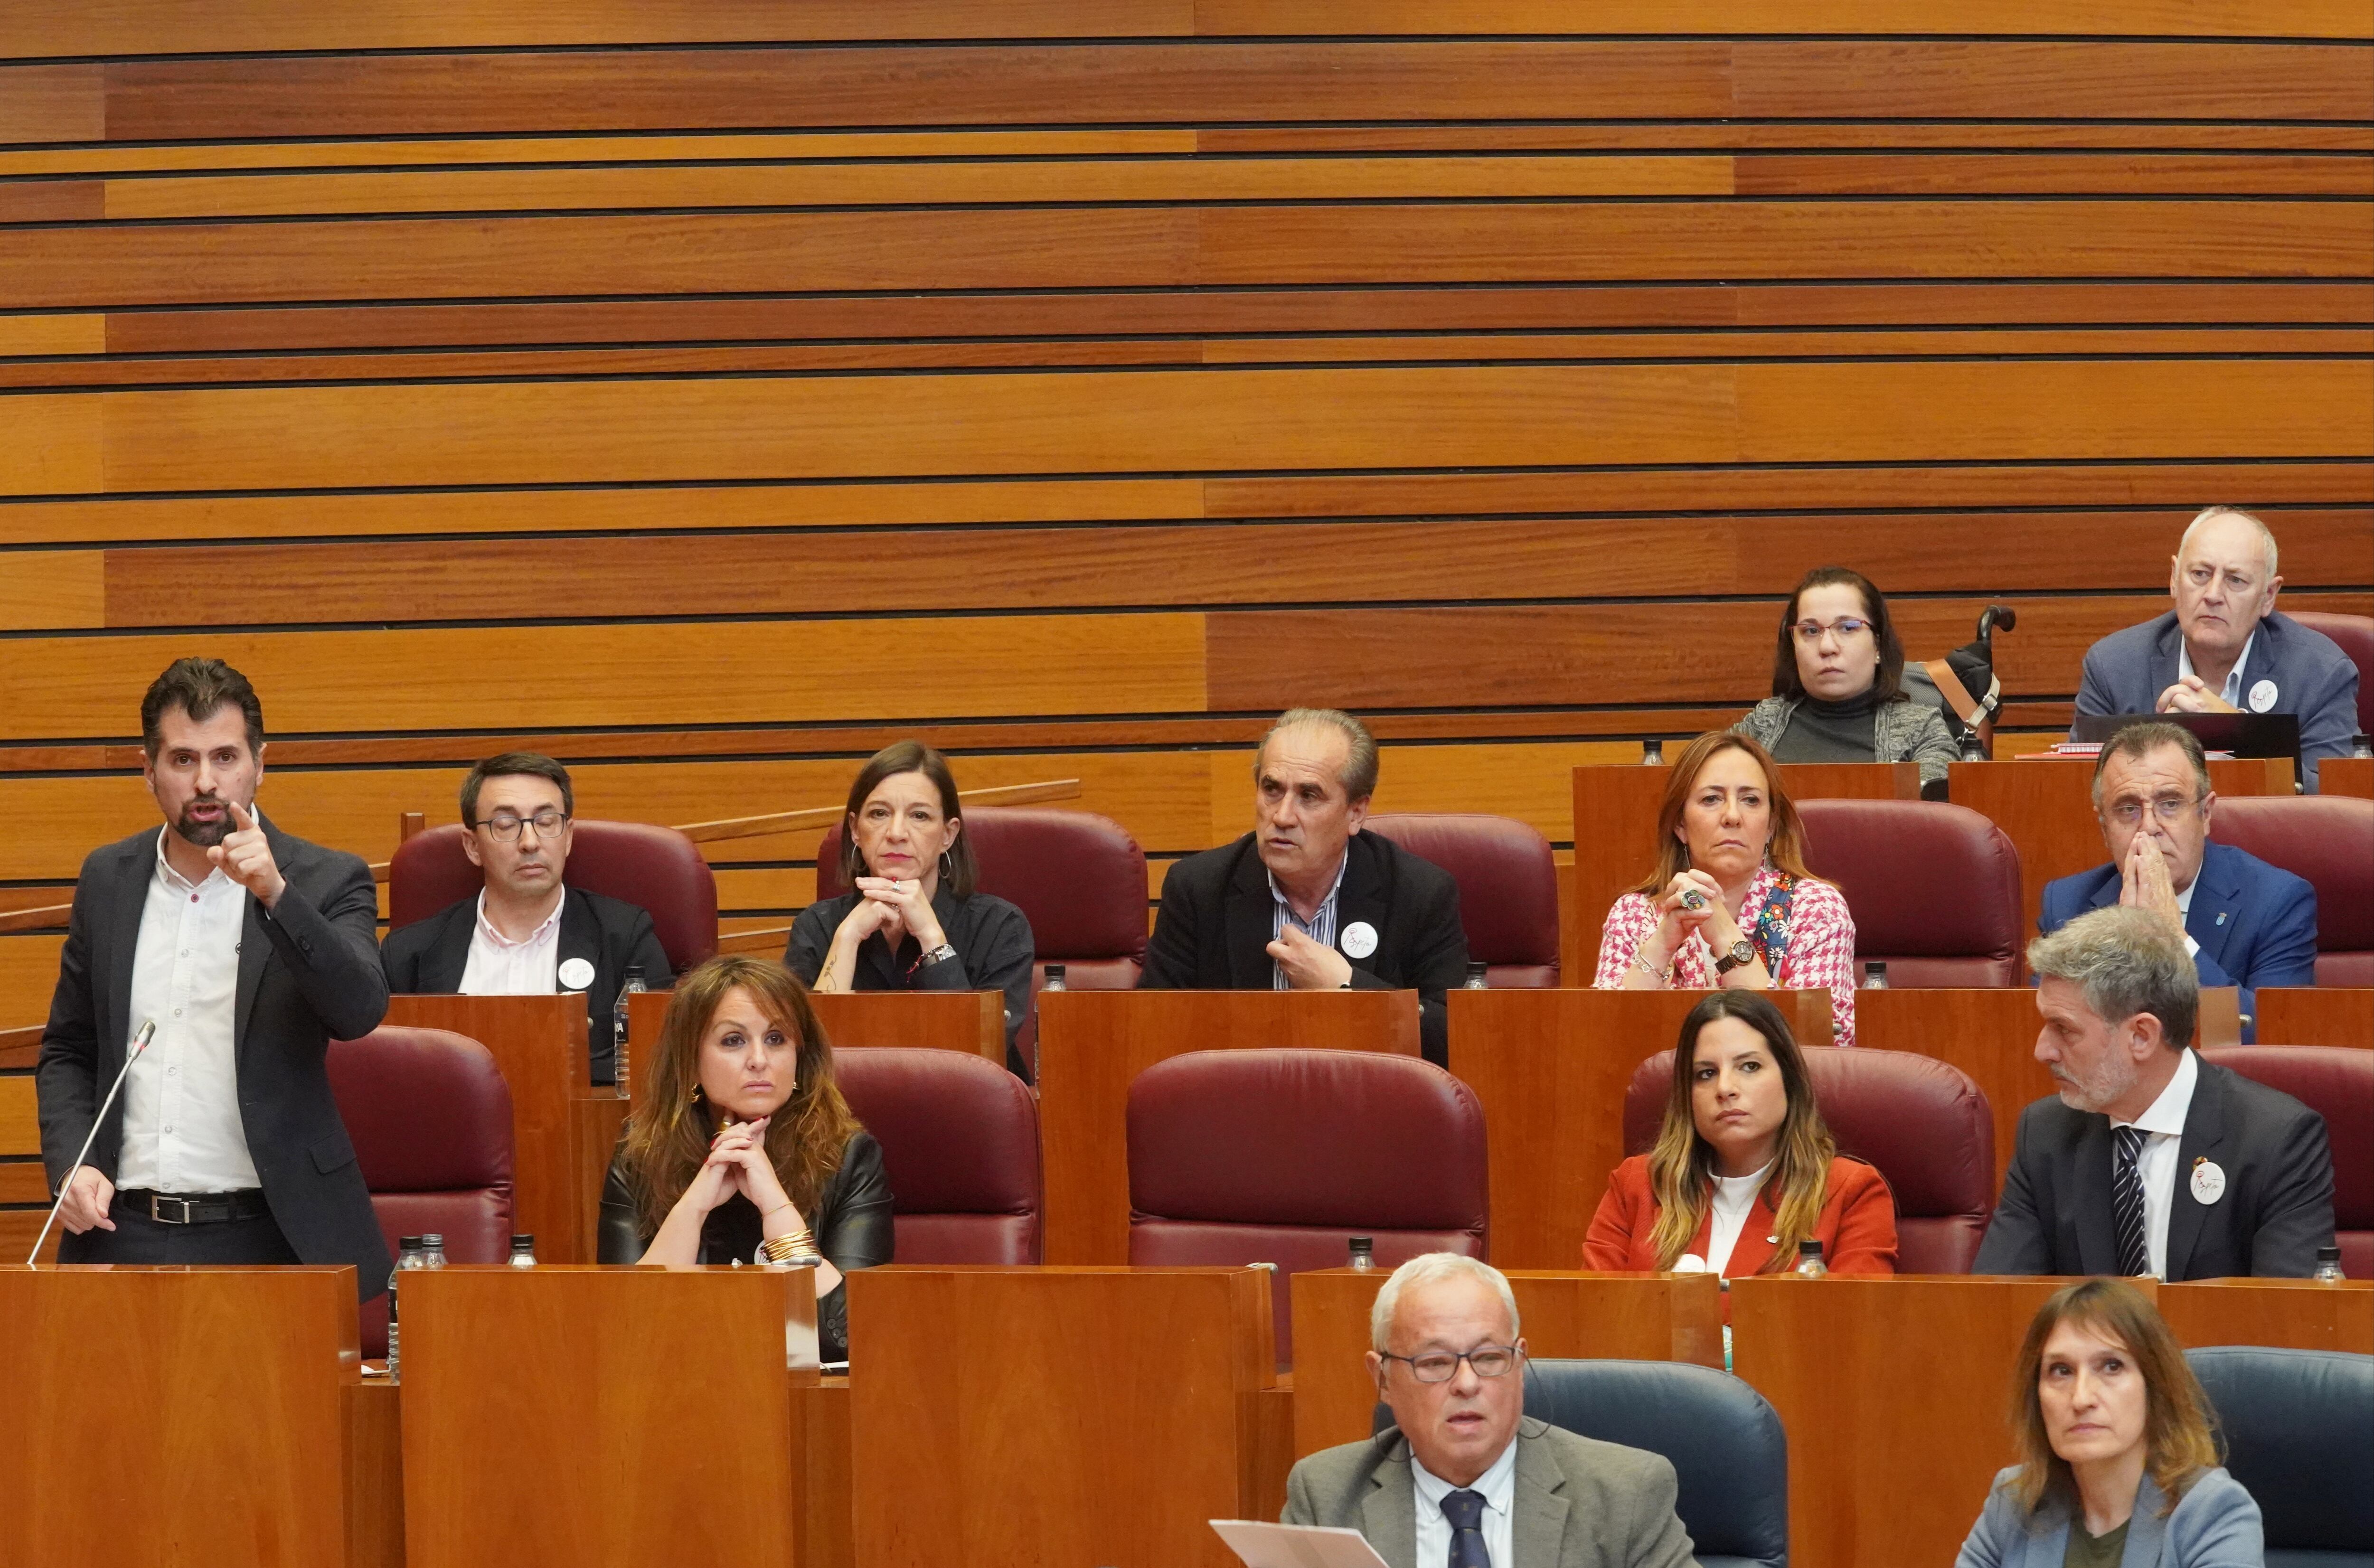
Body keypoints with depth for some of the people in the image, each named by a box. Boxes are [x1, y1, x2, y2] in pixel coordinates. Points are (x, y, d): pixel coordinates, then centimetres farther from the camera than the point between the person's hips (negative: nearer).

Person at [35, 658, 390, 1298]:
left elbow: (360, 1010, -17)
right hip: (122, 1238, 3)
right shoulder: (108, 880, 11)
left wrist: (275, 894, -28)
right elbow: (67, 1052, 18)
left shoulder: (327, 883, 1)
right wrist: (72, 1166, 1)